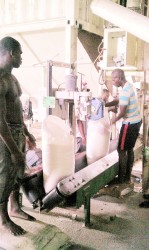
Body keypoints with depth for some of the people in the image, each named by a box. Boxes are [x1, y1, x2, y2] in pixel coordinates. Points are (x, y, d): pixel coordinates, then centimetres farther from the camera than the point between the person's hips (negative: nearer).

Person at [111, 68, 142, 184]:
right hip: (137, 121, 10)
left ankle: (121, 179, 12)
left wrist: (114, 120, -6)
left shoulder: (125, 91, -23)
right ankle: (127, 177, 25)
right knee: (130, 149, 16)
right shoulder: (130, 86, 8)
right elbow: (119, 100, 18)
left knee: (122, 150, 1)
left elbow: (122, 112, -22)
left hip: (130, 123, -10)